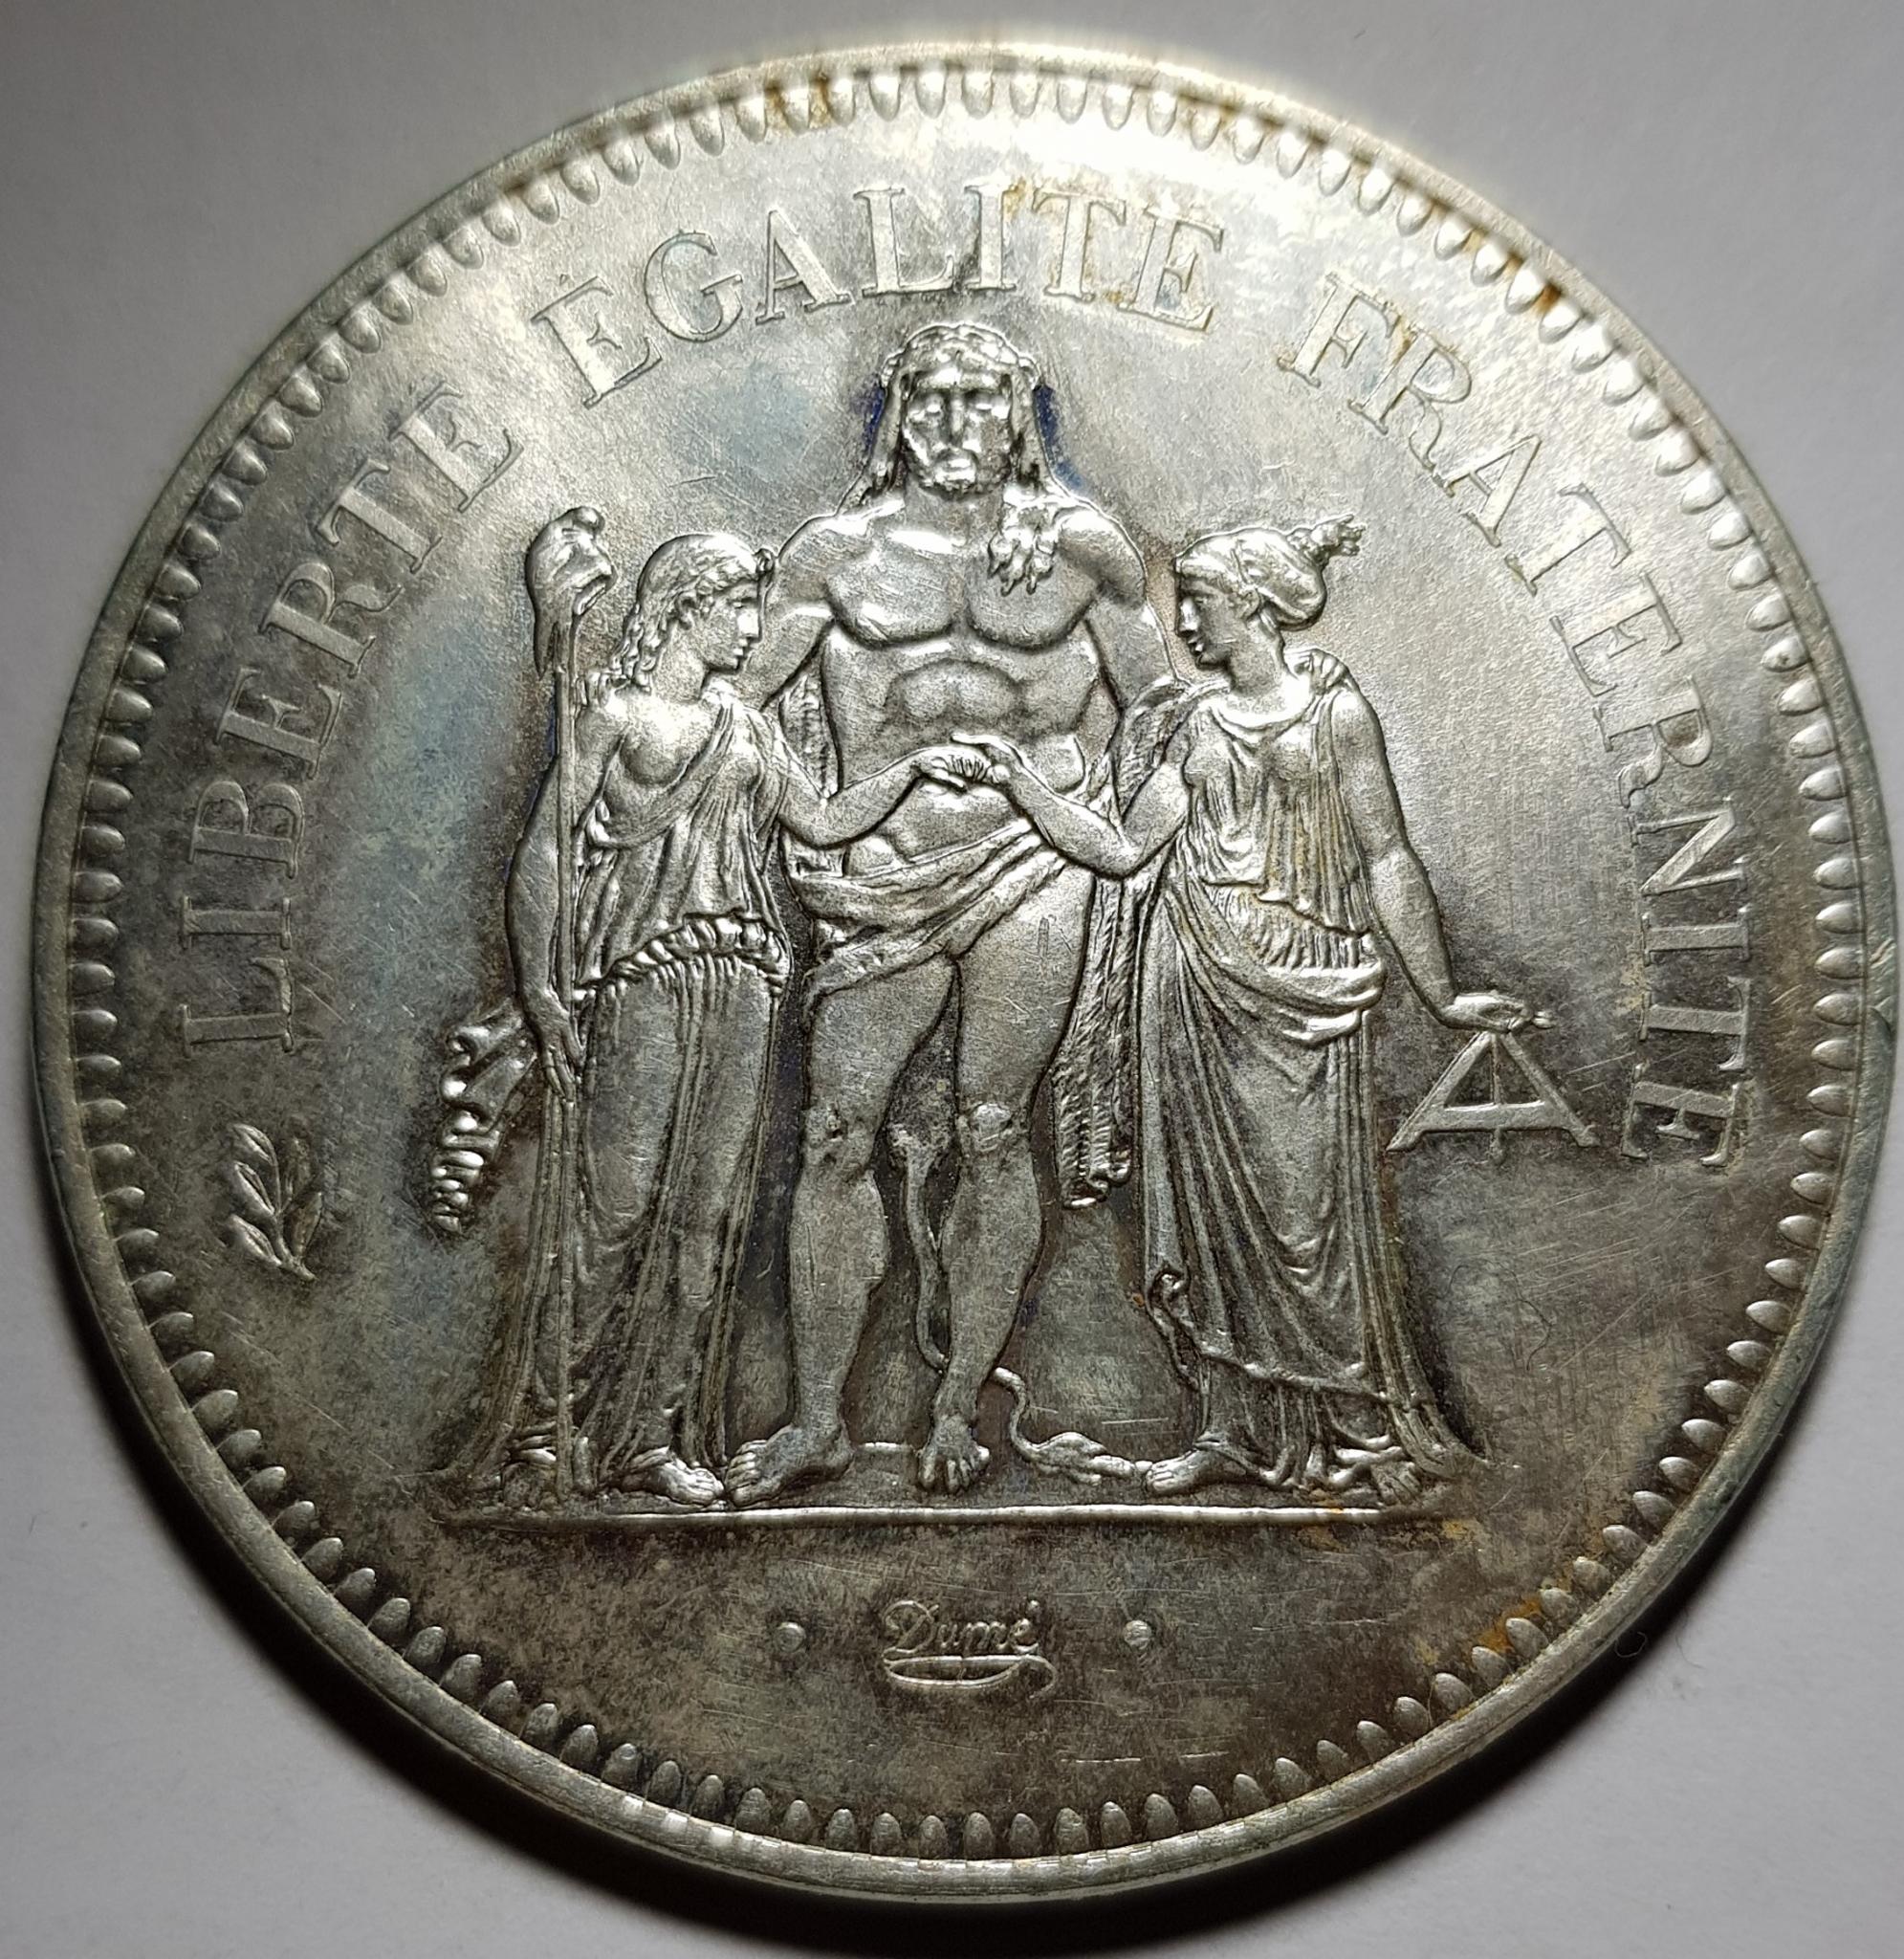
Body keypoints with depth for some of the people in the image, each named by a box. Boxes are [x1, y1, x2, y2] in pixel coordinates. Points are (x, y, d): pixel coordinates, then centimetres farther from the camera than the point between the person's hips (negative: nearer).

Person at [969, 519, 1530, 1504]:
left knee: (1304, 1210, -2)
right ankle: (1235, 1428, 17)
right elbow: (1122, 848, 7)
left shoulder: (1336, 712, -1)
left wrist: (1442, 995, -4)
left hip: (1299, 992, -4)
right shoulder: (1193, 725, 12)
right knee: (1211, 1208, 6)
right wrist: (1025, 783, -1)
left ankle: (1354, 1428, 13)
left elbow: (1388, 861, -3)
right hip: (1196, 984, 4)